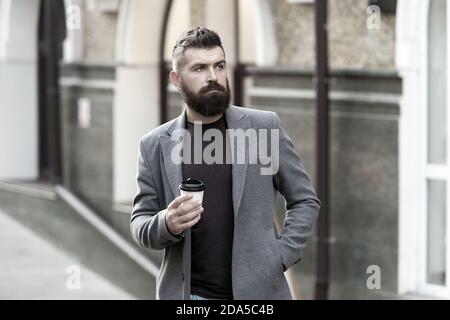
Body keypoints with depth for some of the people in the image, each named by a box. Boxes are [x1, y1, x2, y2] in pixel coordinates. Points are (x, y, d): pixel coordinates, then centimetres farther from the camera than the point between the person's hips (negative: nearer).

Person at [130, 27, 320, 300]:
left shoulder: (264, 126, -1)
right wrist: (167, 224, -16)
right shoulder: (155, 145, 2)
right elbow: (140, 224, 4)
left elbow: (305, 200, 5)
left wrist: (281, 258, -6)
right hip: (186, 294, 1)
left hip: (258, 290, -1)